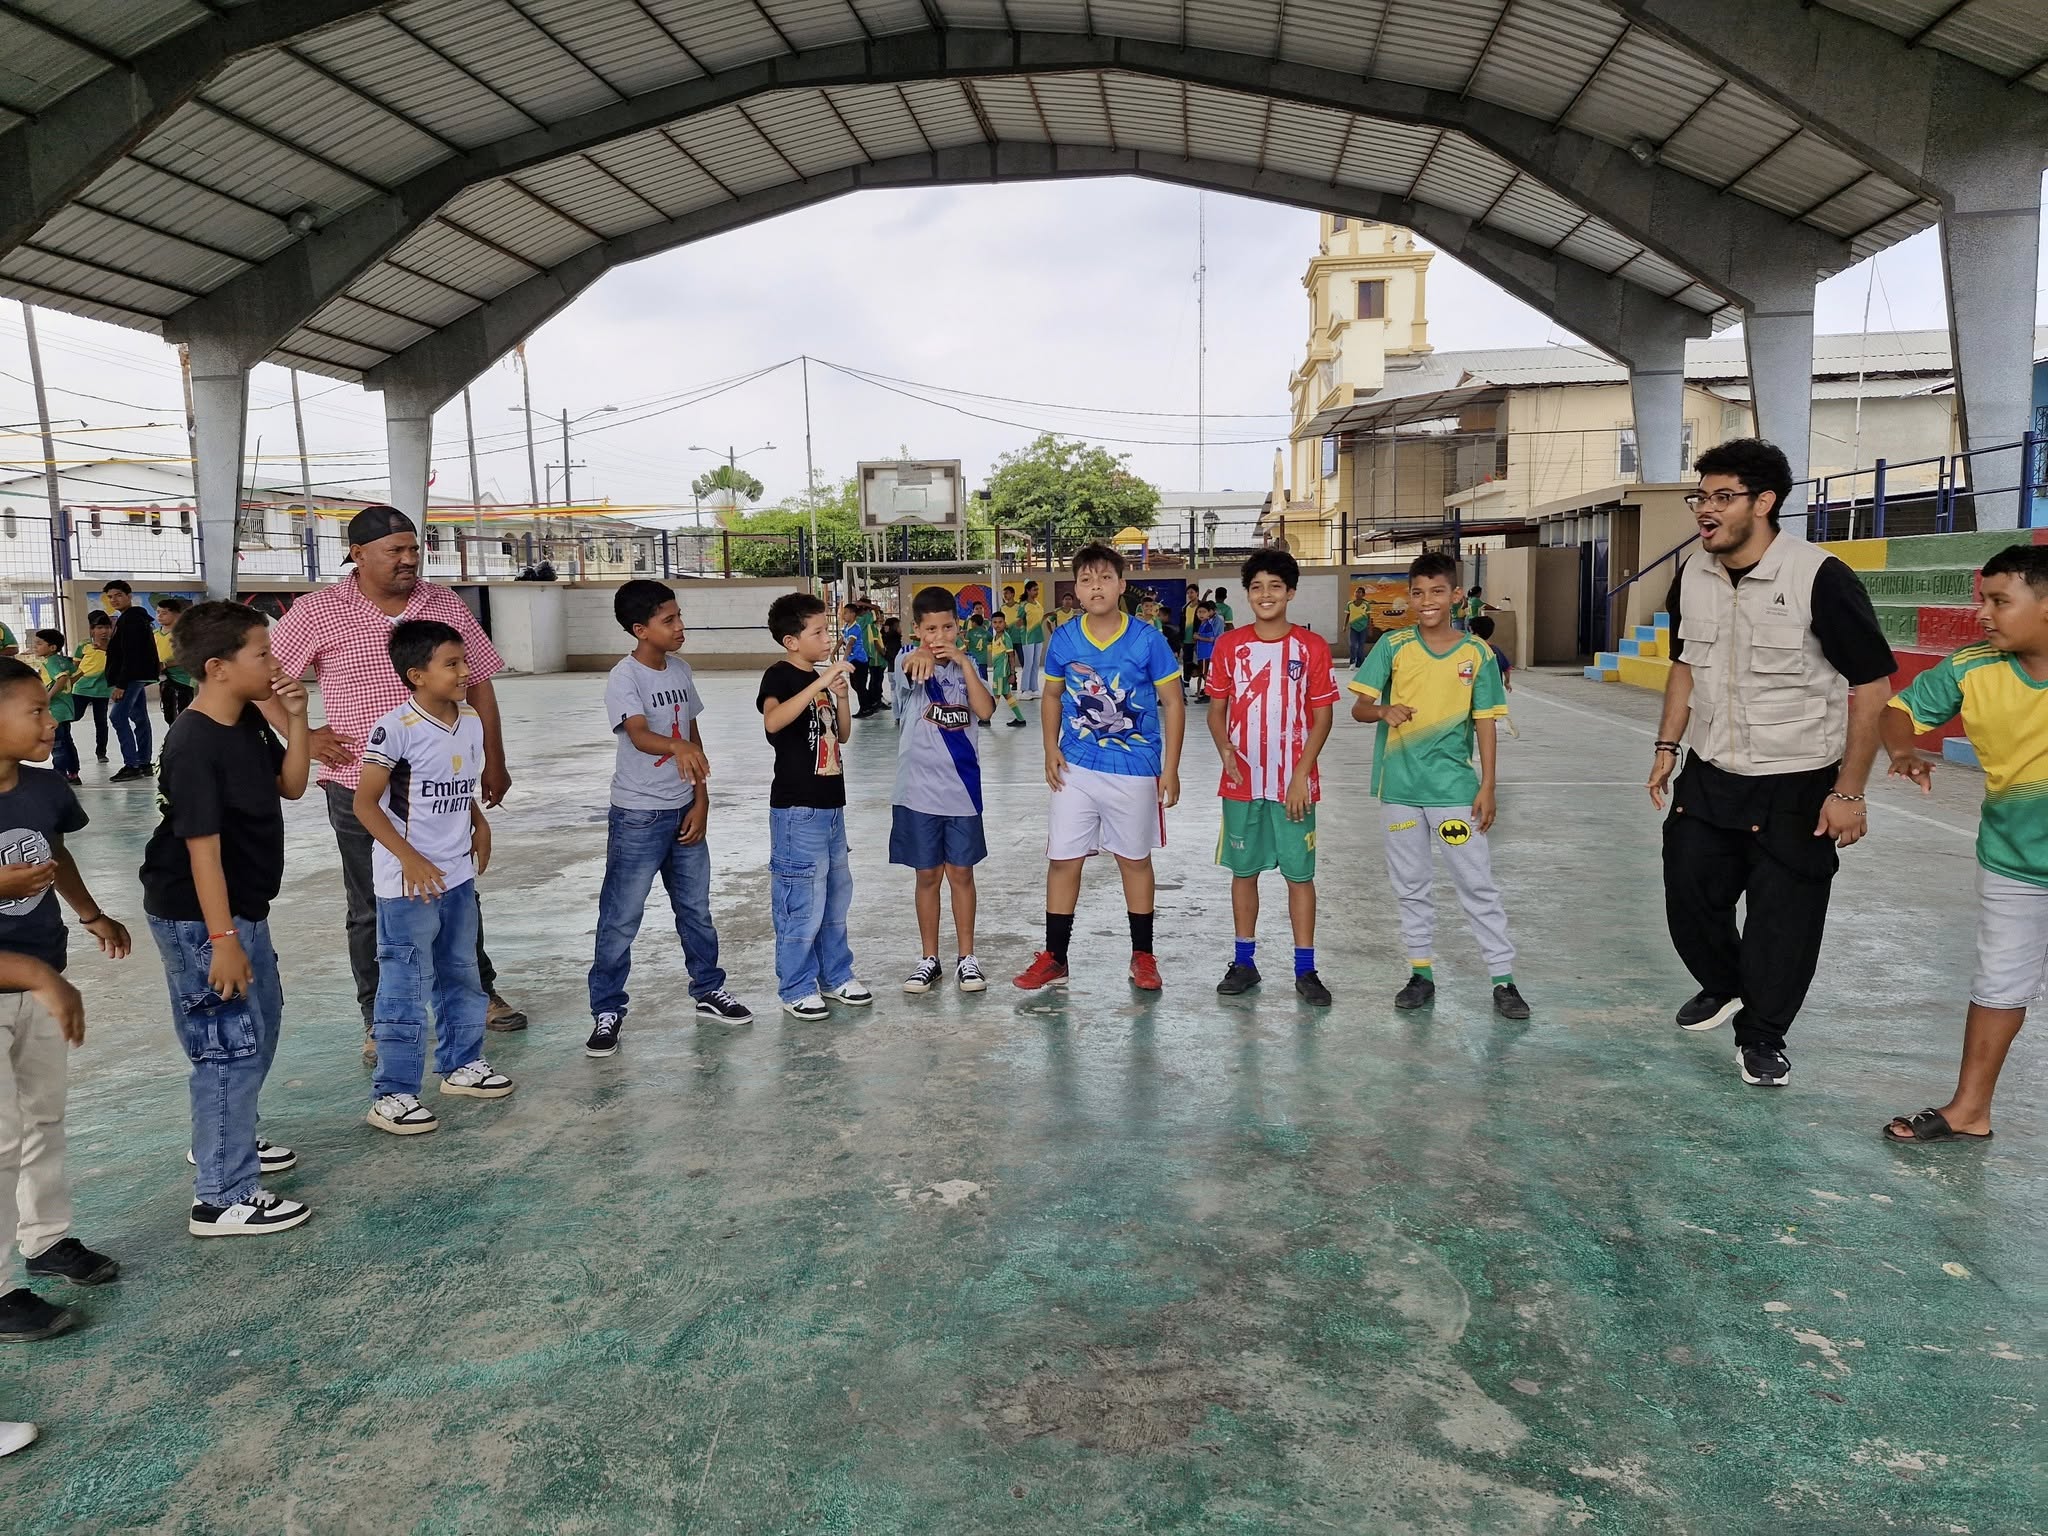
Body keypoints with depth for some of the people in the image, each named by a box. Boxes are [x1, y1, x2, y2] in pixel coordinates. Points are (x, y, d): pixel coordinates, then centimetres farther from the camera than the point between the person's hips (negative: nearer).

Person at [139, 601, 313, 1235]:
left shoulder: (249, 722, 2)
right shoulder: (193, 745, -24)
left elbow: (291, 785, 10)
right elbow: (202, 848, -25)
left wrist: (297, 720, -5)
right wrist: (222, 939, -23)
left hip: (245, 909, 10)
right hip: (200, 920, -10)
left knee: (261, 1025, 23)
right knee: (233, 1045, -3)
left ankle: (223, 1139, 43)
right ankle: (222, 1200, 8)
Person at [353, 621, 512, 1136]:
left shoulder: (471, 721, 4)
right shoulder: (397, 729, -18)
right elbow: (365, 803, -15)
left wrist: (480, 825, 3)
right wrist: (411, 860, -18)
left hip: (458, 876, 8)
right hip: (409, 882, -7)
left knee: (461, 976, 19)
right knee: (405, 988, -1)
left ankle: (461, 1063, 36)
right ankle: (391, 1093, 10)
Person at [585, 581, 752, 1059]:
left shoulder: (681, 671, 6)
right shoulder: (624, 678, -15)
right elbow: (639, 735, -32)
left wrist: (701, 802, 5)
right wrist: (678, 748, -53)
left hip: (684, 811, 6)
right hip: (638, 816, -6)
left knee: (696, 908, 17)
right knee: (621, 917, 1)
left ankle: (708, 989, 32)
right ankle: (607, 1011, 13)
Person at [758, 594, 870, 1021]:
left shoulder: (820, 679, 13)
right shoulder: (780, 676, -12)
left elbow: (843, 735, 16)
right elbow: (773, 720, -33)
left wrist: (842, 696, 0)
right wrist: (819, 683, -34)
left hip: (830, 804, 9)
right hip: (797, 809, -9)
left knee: (836, 894, 17)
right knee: (802, 903, -2)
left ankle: (835, 975, 30)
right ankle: (796, 989, 11)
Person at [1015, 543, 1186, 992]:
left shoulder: (1147, 640, -10)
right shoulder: (1064, 639, -3)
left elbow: (1173, 703, -4)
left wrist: (1170, 769, -7)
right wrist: (1051, 749, -1)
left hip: (1135, 770, -2)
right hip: (1076, 768, 2)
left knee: (1134, 859, 11)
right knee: (1063, 860, 3)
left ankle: (1142, 955, 26)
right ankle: (1054, 958, 16)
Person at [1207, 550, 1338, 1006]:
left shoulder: (1312, 646, -3)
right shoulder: (1229, 645, 2)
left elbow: (1322, 716, -2)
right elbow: (1216, 709, 7)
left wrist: (1302, 774, -10)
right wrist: (1224, 750, -12)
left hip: (1294, 784, -2)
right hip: (1242, 783, 2)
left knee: (1300, 874, 4)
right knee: (1243, 871, 10)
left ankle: (1305, 970, 13)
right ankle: (1244, 962, 22)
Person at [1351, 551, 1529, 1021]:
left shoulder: (1477, 654, -1)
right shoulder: (1393, 646, -1)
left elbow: (1485, 723, 2)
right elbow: (1358, 708, -1)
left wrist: (1487, 787, -2)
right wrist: (1383, 710, -24)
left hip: (1454, 787, -1)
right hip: (1399, 785, 2)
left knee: (1478, 884, 1)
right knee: (1410, 885, 11)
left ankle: (1504, 979, 10)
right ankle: (1421, 973, 24)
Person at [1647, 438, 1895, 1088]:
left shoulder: (1821, 578, -19)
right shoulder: (1692, 576, -1)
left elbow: (1872, 686, -14)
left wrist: (1848, 792, -15)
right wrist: (1667, 748, 11)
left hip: (1796, 790, -5)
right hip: (1708, 779, 5)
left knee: (1784, 919, 4)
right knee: (1689, 894, 11)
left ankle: (1762, 1035, 27)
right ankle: (1724, 986, 40)